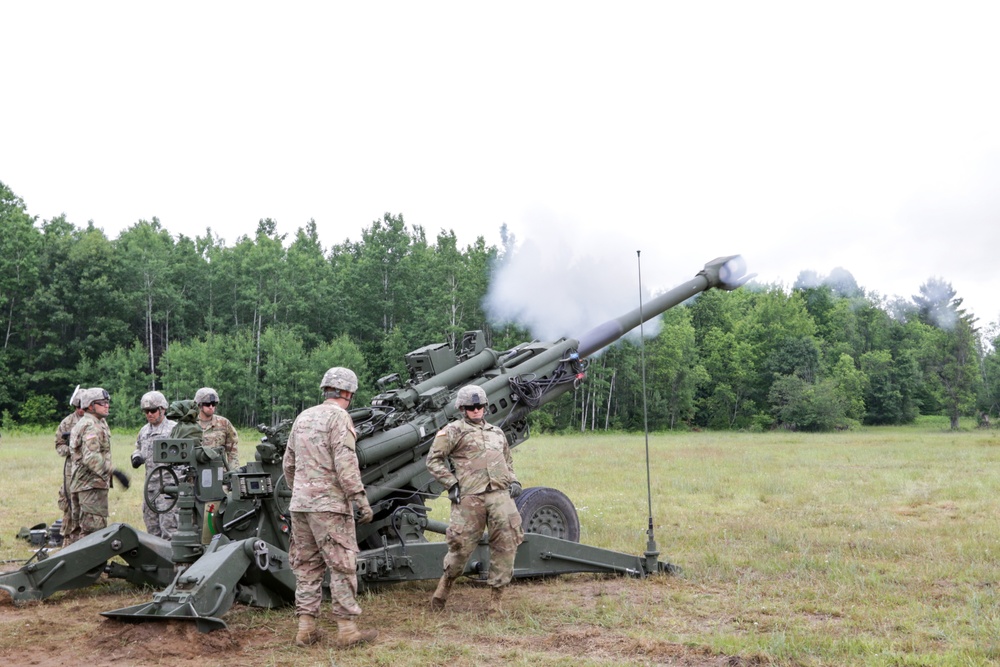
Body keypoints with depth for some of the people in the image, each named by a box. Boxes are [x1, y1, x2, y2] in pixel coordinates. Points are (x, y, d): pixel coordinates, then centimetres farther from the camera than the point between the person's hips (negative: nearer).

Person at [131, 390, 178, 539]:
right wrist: (136, 457, 9)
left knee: (168, 525, -10)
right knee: (151, 526, 14)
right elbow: (138, 449, 30)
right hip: (150, 485, 7)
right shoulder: (144, 431, 16)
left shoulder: (174, 429, -5)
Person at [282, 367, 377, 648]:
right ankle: (347, 628, 2)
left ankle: (306, 628, 13)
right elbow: (345, 464, -18)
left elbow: (288, 464, 19)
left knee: (306, 566, 11)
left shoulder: (303, 417, 14)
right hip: (329, 503, -7)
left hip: (300, 504, 7)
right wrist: (361, 500, -15)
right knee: (343, 566, 0)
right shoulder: (339, 417, -9)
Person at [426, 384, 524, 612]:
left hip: (501, 496, 5)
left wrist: (513, 481, 16)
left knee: (506, 546, -3)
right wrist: (451, 484, -6)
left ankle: (496, 597, 8)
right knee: (462, 545, -2)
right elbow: (433, 459, 1)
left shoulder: (497, 432, 24)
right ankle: (445, 583, 26)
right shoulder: (453, 431, 6)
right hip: (470, 498, -4)